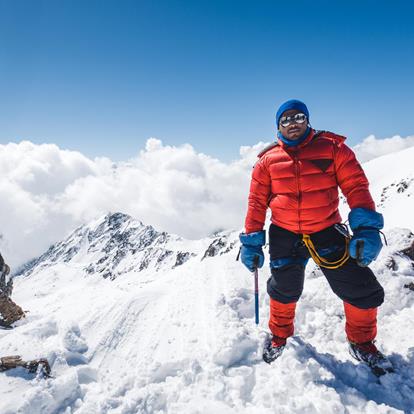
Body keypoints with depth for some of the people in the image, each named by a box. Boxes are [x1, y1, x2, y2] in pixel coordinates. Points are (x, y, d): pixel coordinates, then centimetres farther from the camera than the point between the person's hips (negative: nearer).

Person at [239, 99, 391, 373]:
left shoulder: (332, 148, -2)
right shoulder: (268, 160, 1)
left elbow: (355, 186, -7)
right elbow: (257, 202, 2)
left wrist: (366, 227, -20)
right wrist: (252, 241, -1)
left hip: (327, 232, 0)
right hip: (284, 236, 1)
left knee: (364, 292, 1)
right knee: (284, 291, 14)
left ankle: (361, 342, 32)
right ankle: (279, 335, 46)